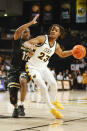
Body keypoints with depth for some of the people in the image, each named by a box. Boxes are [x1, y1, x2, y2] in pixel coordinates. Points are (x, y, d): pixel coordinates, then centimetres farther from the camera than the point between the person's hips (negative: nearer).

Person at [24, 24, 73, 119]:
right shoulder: (42, 38, -17)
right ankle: (52, 108, -2)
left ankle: (53, 101, 22)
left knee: (53, 84, -9)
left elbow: (62, 54, 22)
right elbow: (26, 43, -24)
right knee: (43, 86, -17)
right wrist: (30, 46, -48)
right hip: (33, 67, -5)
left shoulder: (56, 45, 1)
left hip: (43, 67, 5)